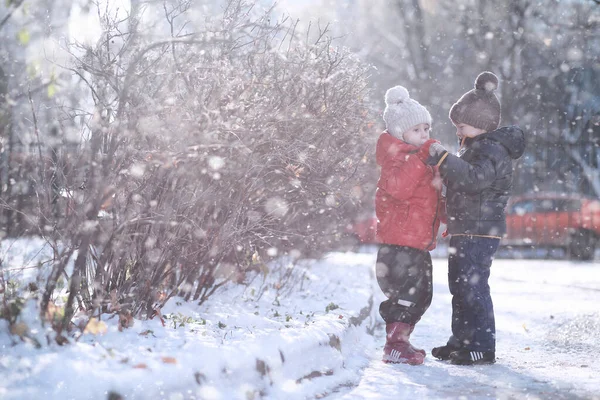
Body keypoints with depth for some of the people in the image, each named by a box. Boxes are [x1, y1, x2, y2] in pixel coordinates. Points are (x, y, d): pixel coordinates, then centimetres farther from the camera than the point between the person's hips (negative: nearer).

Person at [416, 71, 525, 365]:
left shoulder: (493, 150, -15)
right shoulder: (476, 148, 18)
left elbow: (474, 178, -32)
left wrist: (440, 158, -31)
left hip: (479, 233, -11)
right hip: (465, 231, 11)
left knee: (473, 287, -10)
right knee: (460, 286, 17)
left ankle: (483, 347, -4)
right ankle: (461, 341, 27)